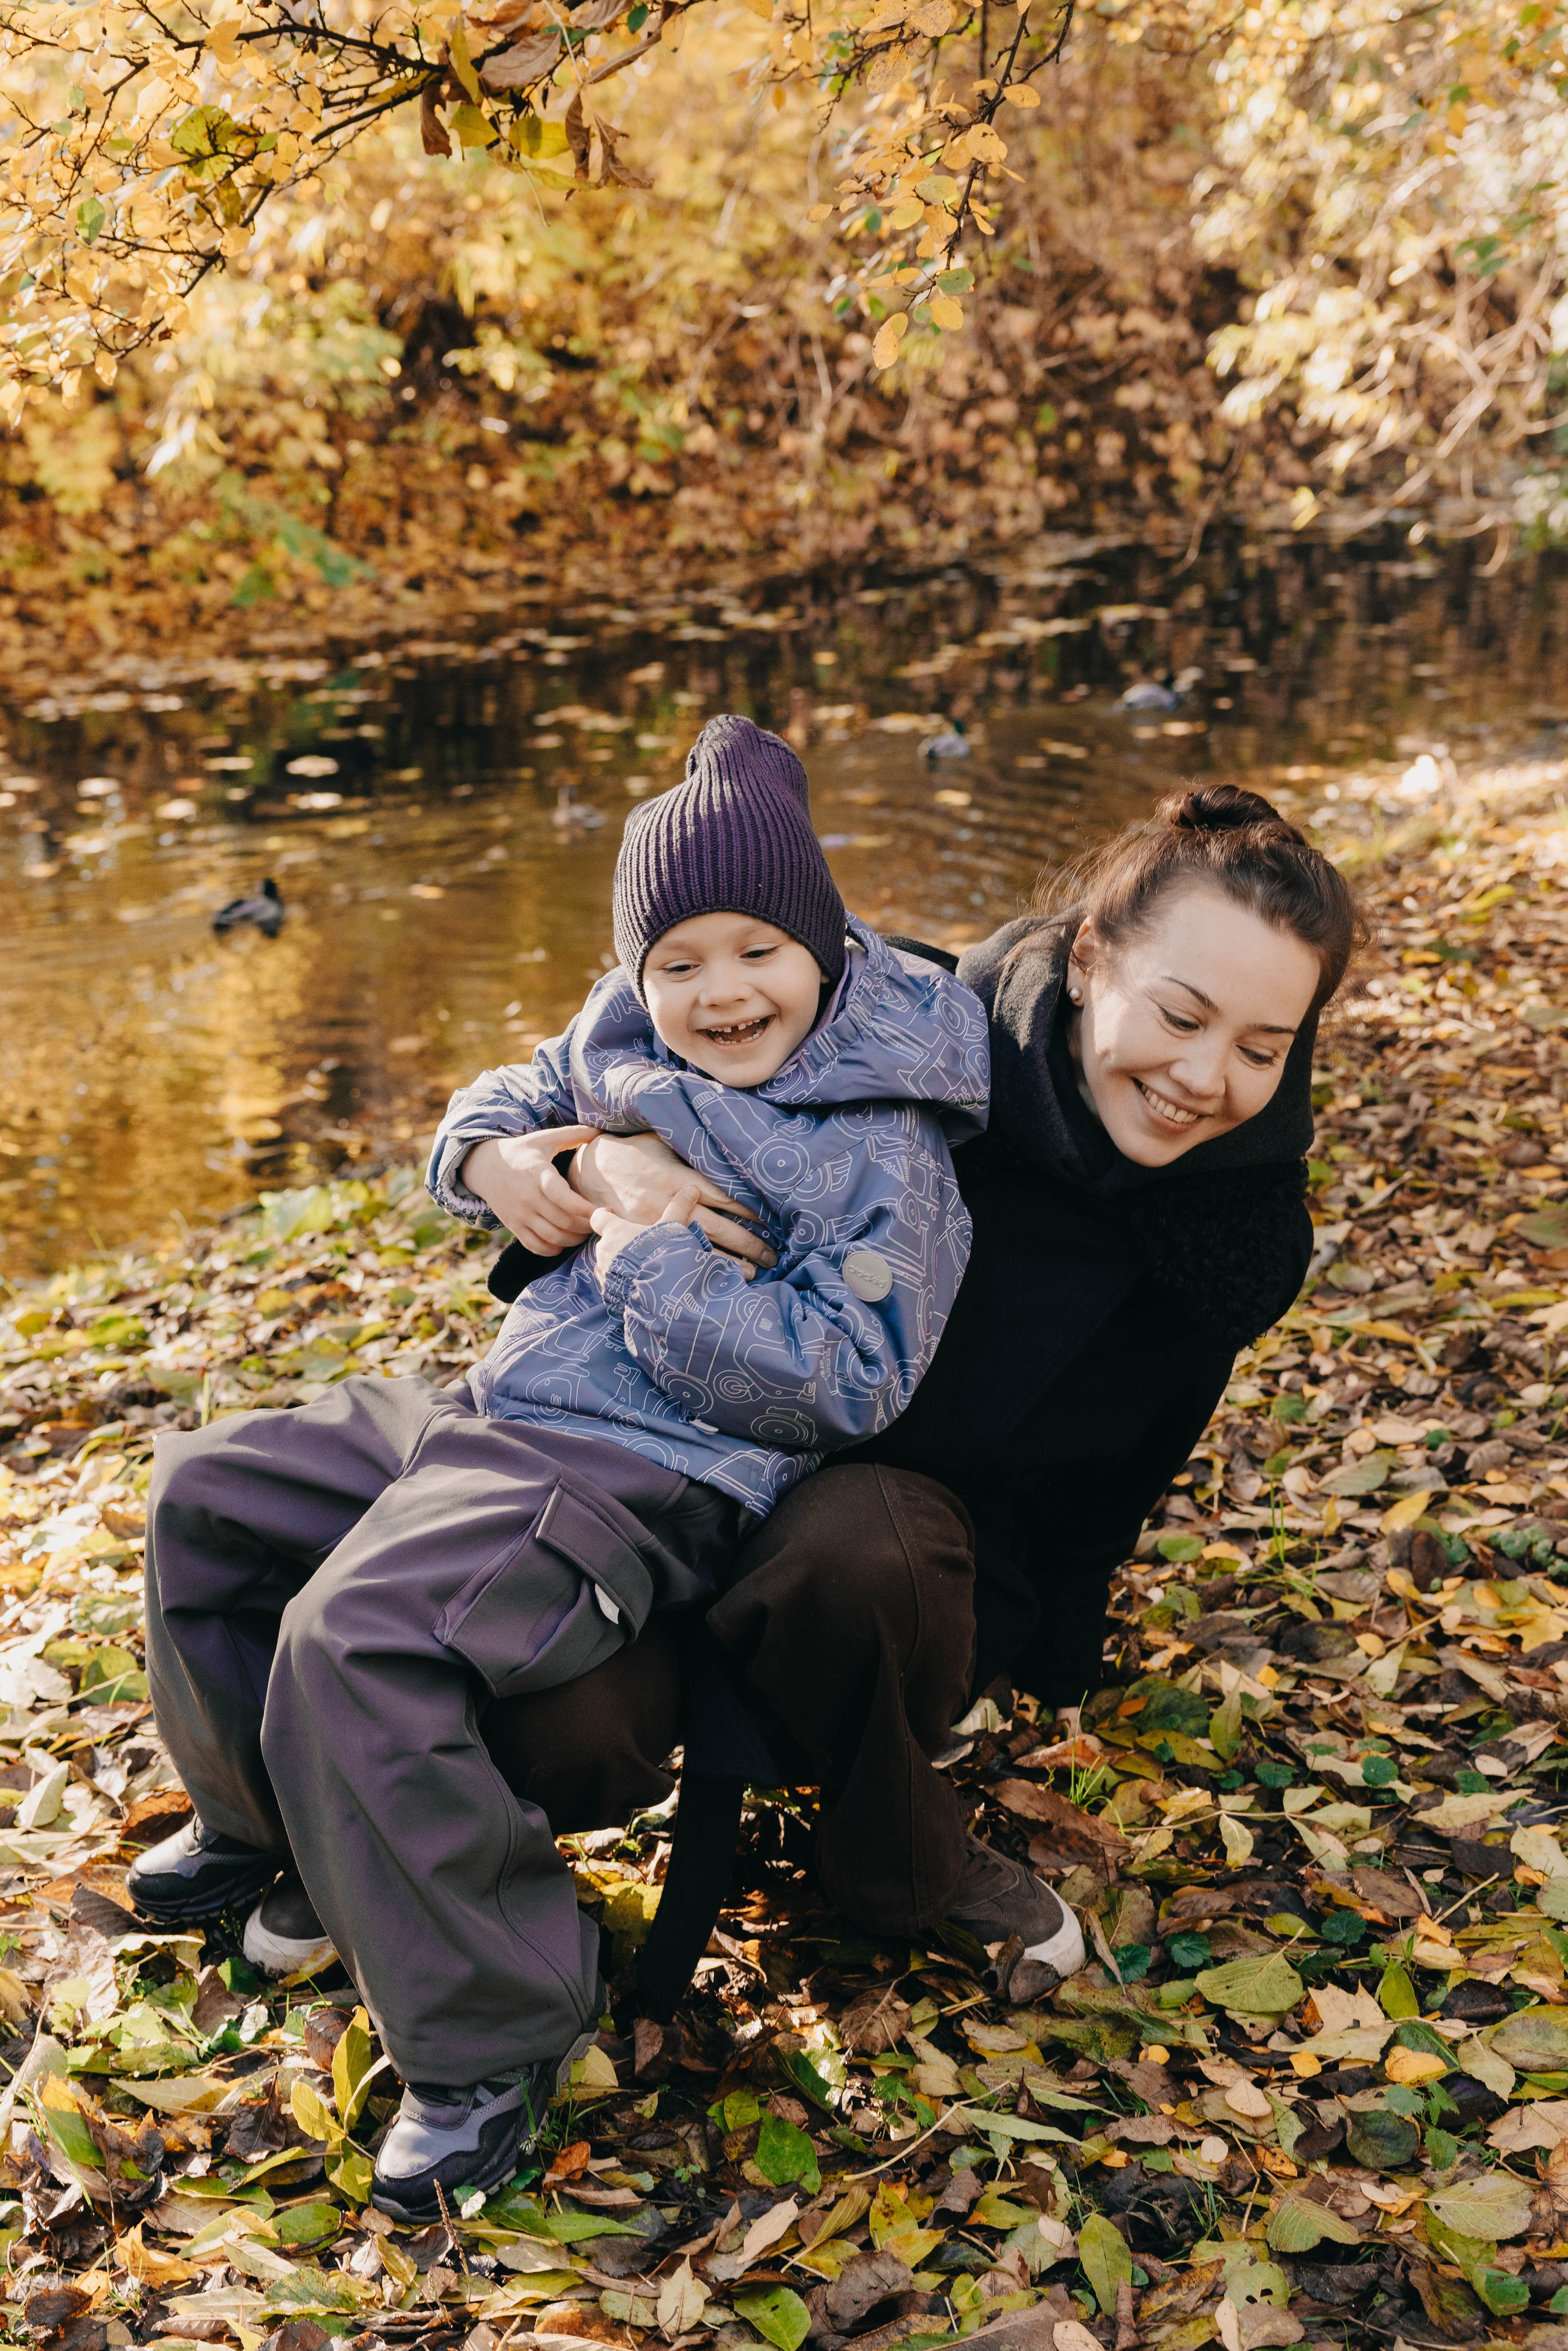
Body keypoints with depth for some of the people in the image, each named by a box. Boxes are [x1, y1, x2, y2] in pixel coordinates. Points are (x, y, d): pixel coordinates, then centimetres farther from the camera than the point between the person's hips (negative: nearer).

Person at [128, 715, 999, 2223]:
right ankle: (270, 1828, 33)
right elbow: (506, 1099, 25)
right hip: (492, 1417, 9)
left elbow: (844, 1381, -20)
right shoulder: (632, 1047, 8)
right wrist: (490, 1159, 0)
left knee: (352, 1635, -30)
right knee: (209, 1491, 14)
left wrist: (657, 1263, -21)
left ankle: (489, 2036, -15)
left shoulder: (883, 1148, -13)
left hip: (637, 1483, -9)